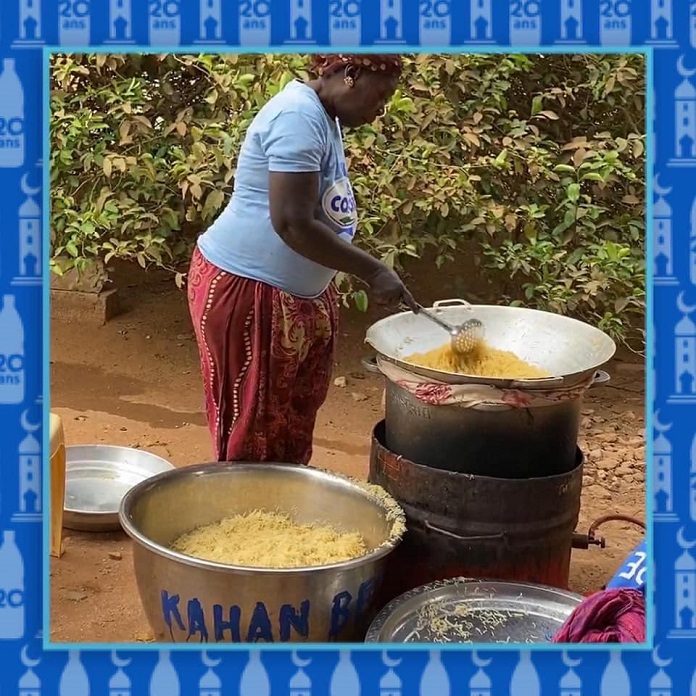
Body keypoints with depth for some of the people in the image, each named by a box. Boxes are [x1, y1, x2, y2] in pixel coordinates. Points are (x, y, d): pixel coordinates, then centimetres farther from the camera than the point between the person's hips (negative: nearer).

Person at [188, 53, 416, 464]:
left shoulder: (324, 118, 11)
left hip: (297, 293, 10)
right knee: (253, 431, -2)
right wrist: (373, 272, -24)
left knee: (293, 423, 14)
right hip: (247, 291, -10)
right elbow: (293, 223, -27)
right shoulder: (299, 117, -20)